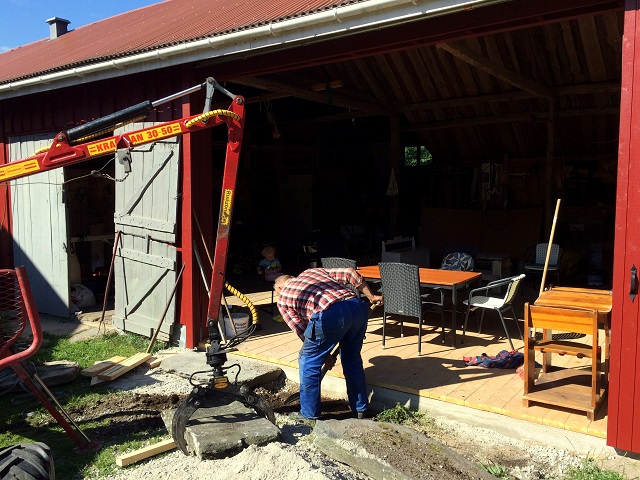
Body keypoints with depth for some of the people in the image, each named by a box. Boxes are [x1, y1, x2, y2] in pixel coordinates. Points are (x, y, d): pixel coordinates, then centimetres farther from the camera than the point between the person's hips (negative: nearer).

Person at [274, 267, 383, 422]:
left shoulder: (282, 298, 22)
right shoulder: (312, 271, 34)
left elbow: (302, 331, 17)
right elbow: (350, 273, 21)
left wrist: (326, 355, 27)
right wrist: (371, 297, 25)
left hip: (329, 315, -6)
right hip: (358, 307, 6)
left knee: (308, 361, 15)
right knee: (352, 359, 25)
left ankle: (309, 415, 23)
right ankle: (360, 409, 36)